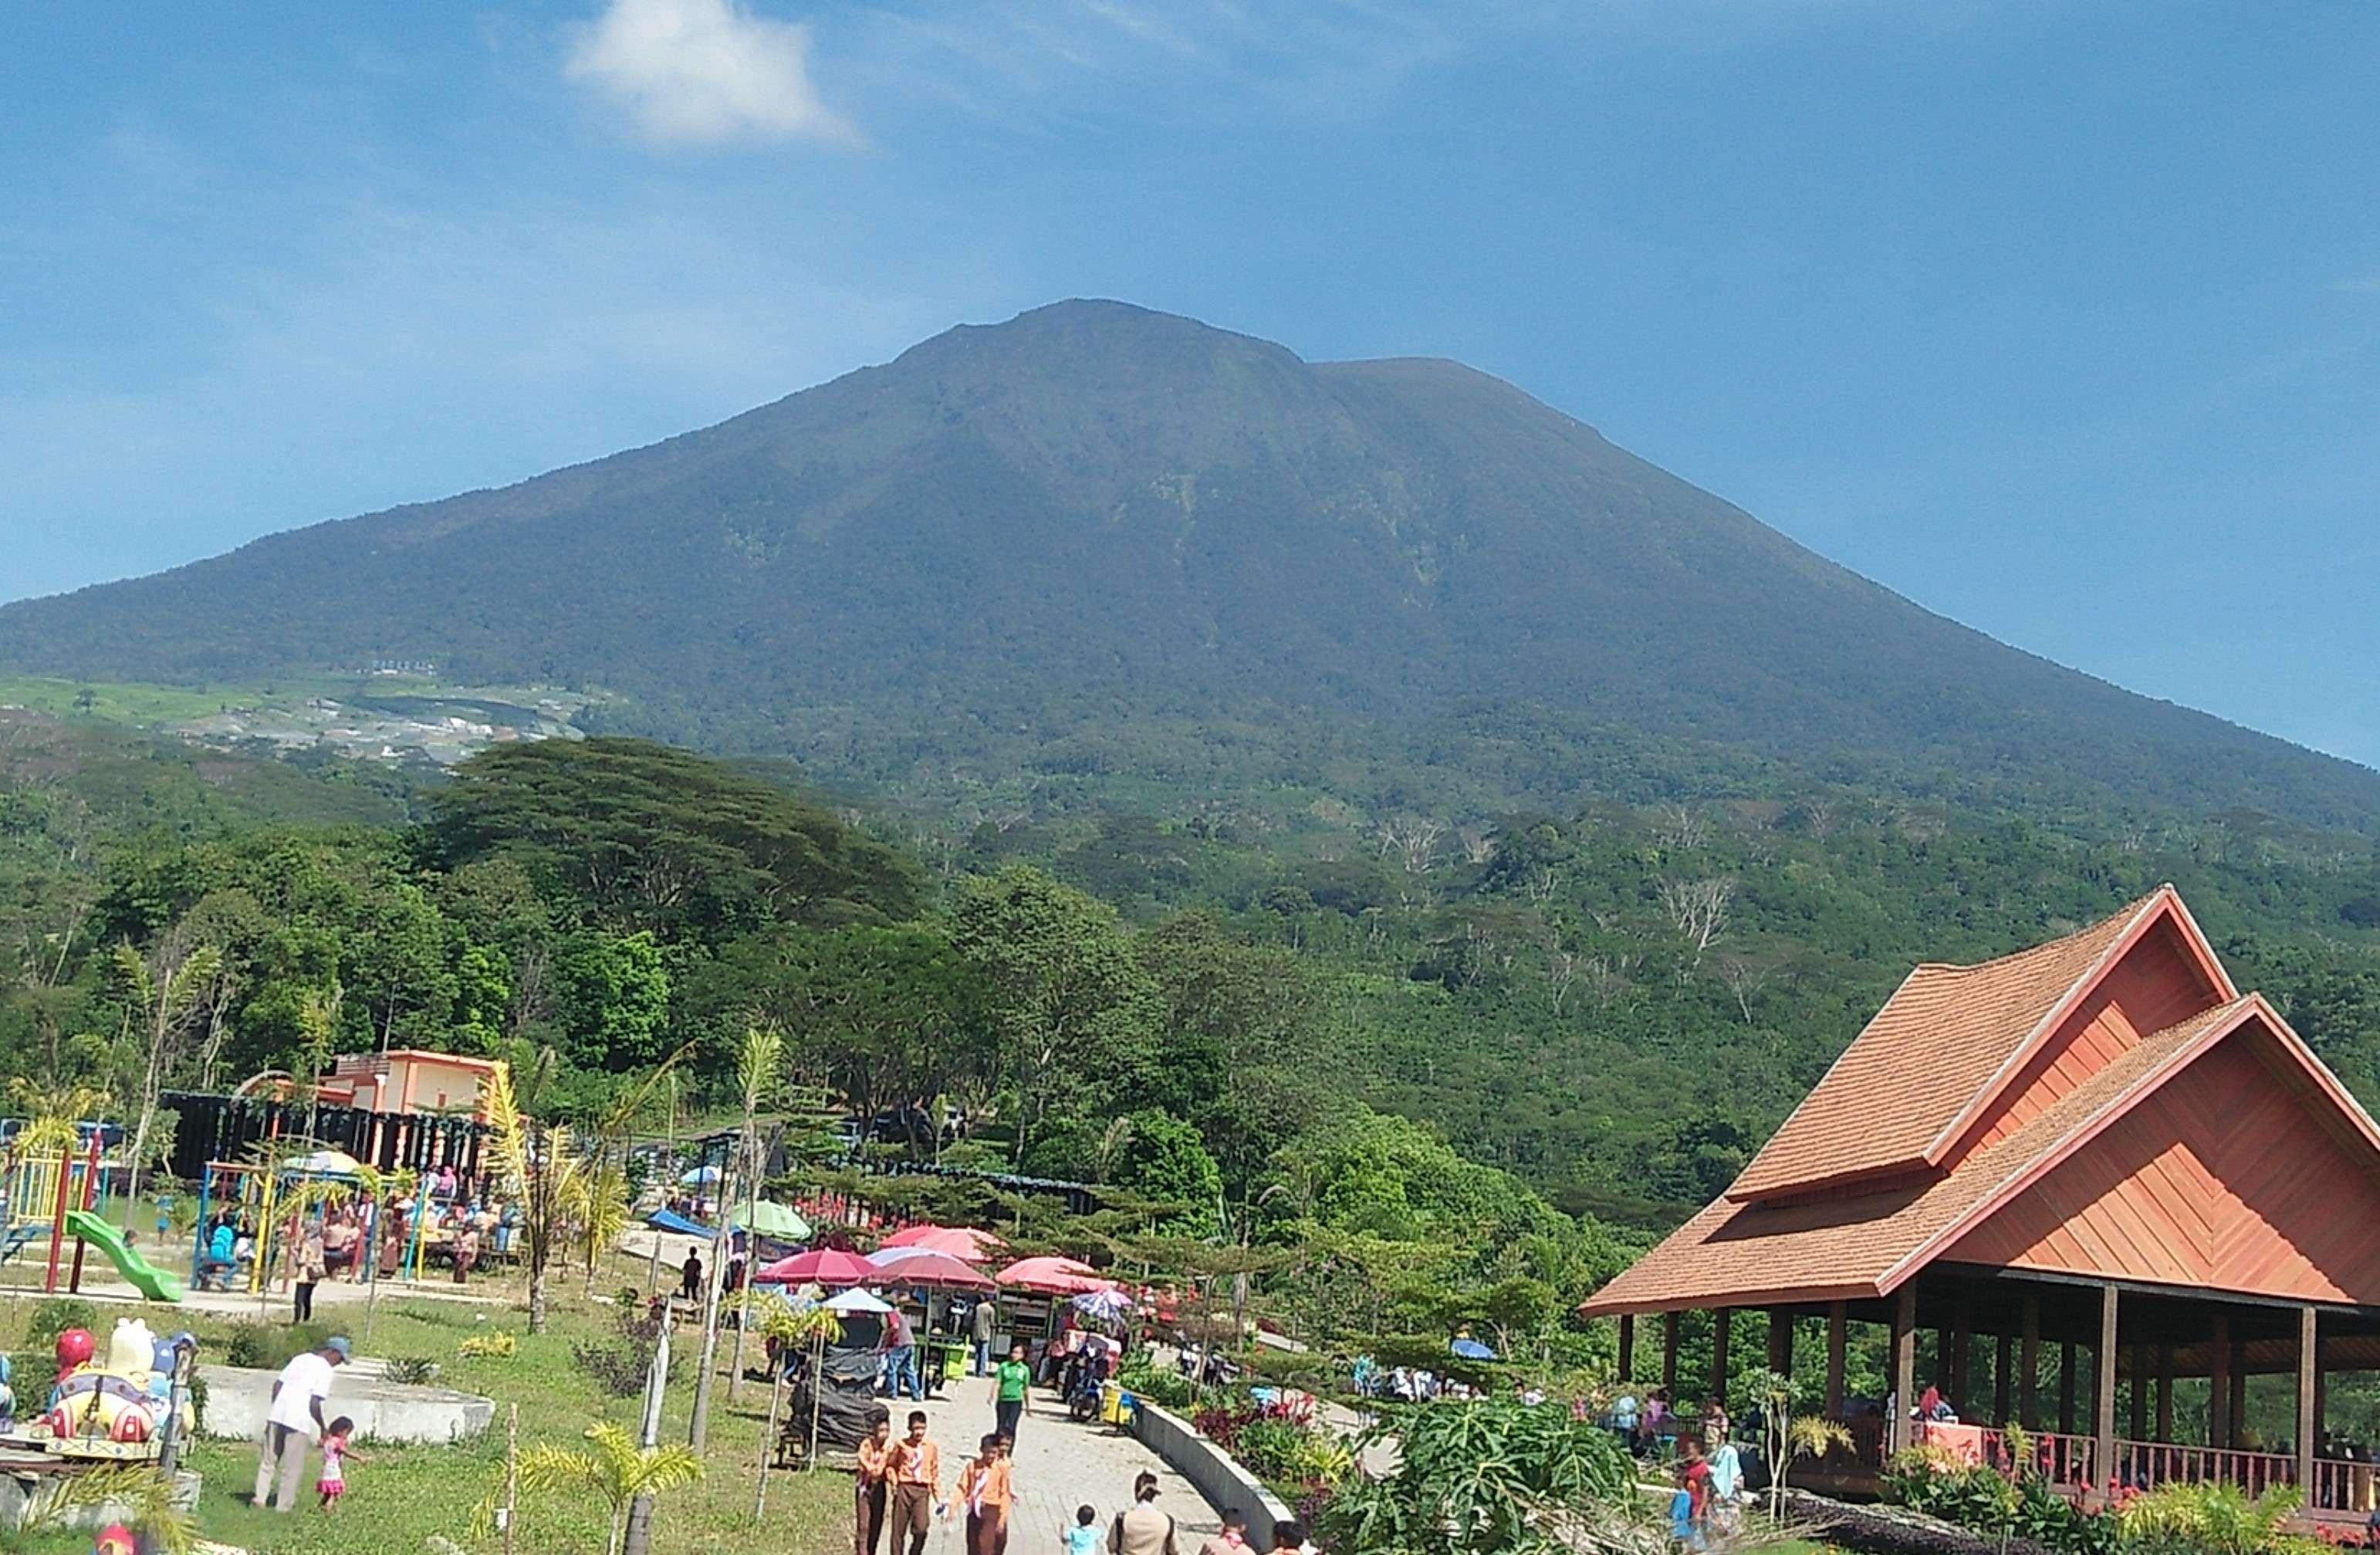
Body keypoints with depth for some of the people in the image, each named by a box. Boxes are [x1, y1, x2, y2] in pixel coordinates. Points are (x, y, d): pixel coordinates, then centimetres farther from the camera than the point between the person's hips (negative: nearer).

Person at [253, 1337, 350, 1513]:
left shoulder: (300, 1359, 14)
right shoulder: (325, 1370, -8)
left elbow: (277, 1384, 14)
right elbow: (314, 1404, -13)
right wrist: (323, 1428, -1)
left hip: (277, 1415, 6)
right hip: (299, 1421, -6)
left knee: (269, 1459, 16)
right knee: (293, 1466, 5)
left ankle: (260, 1497, 13)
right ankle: (284, 1505, 9)